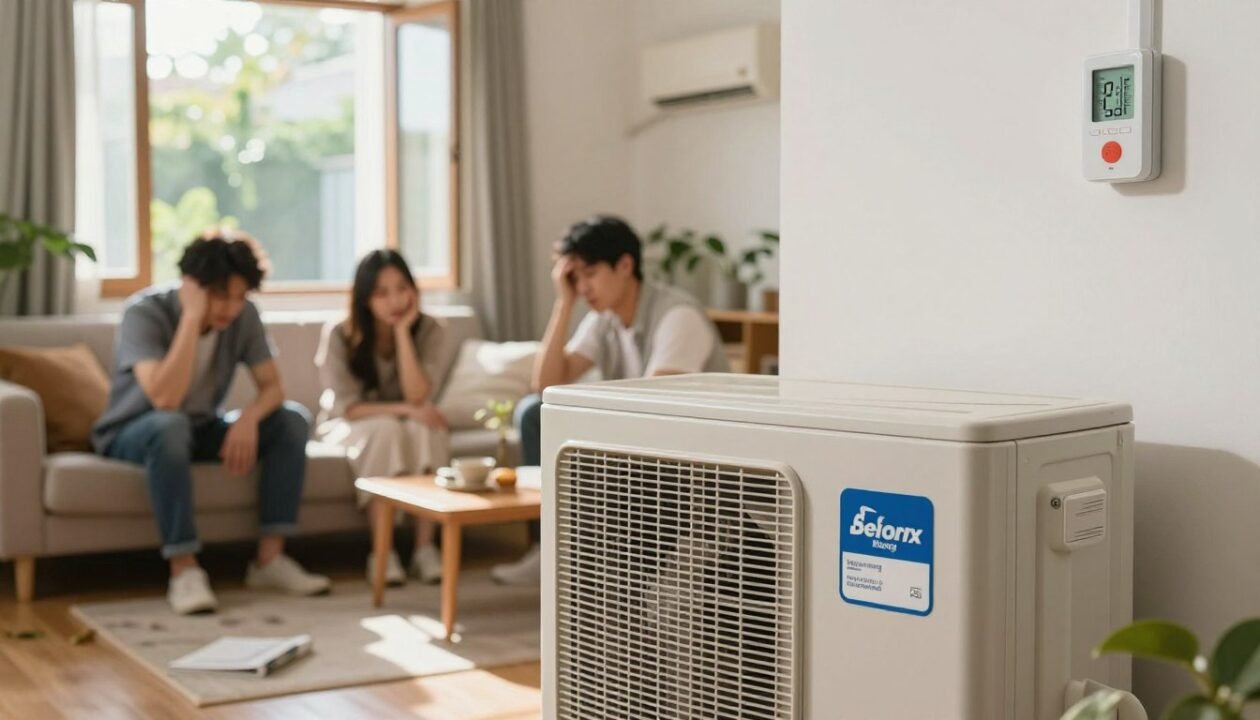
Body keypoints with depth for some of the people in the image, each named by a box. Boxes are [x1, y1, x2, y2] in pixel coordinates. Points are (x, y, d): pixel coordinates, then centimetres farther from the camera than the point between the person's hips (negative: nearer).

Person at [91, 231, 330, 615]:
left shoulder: (244, 315, -10)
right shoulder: (145, 312, -26)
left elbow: (272, 386, -9)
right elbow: (165, 400, -37)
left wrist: (249, 417, -31)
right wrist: (193, 316, -39)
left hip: (201, 429, 5)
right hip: (133, 433, -5)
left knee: (293, 419, -15)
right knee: (171, 425, -39)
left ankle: (270, 558, -15)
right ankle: (184, 570, -34)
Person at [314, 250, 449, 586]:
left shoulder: (429, 330, -13)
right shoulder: (339, 334, -18)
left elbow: (418, 398, -25)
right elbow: (346, 407, -19)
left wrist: (402, 331, -28)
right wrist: (403, 409, -32)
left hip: (404, 425, 2)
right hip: (349, 426, -2)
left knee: (426, 428, -33)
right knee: (386, 429, -36)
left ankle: (425, 547, -29)